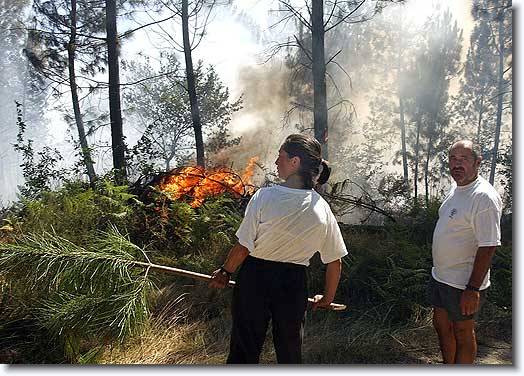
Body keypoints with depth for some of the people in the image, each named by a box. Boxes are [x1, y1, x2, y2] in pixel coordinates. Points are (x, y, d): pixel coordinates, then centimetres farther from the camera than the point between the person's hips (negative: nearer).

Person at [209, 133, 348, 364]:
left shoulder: (265, 196, -18)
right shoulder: (323, 209, -6)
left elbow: (243, 247, -13)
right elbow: (335, 262, 1)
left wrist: (225, 272, 5)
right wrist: (327, 298, 17)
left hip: (255, 278, -2)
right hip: (294, 283, 3)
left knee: (244, 347, 13)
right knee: (290, 350, 21)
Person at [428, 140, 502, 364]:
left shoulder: (484, 197, -22)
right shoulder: (456, 188, 6)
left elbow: (488, 247, -24)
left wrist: (473, 289, -24)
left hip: (464, 283, -9)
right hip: (440, 275, 9)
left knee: (462, 333, 10)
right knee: (441, 325, 21)